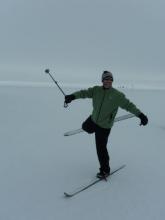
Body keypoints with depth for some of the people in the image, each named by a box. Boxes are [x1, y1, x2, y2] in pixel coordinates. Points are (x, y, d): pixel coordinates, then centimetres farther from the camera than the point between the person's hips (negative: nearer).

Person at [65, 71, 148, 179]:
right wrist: (73, 96, -32)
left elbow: (128, 105, -18)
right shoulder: (96, 90, -7)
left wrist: (140, 115, -29)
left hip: (104, 126, -5)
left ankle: (105, 170, 17)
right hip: (93, 119, 5)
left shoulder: (117, 95, -16)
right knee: (85, 127, 30)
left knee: (101, 148, -1)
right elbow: (84, 92, -15)